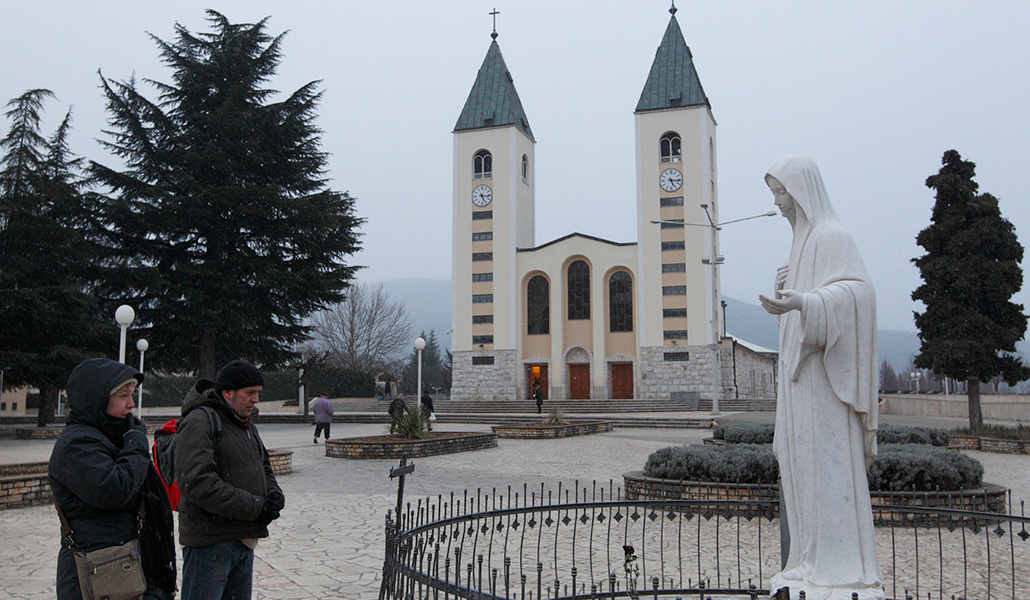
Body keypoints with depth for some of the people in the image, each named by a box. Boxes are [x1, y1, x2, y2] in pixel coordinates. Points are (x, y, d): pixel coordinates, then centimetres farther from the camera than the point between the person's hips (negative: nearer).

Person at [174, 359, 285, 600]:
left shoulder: (247, 426, 17)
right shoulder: (199, 422, -13)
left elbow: (264, 469, 25)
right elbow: (197, 483, -24)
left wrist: (274, 495, 1)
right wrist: (256, 507, -21)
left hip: (244, 540, 9)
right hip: (210, 541, -9)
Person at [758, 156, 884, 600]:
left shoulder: (831, 236, -10)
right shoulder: (805, 239, 19)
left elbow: (856, 289, -27)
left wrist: (802, 302, -40)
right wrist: (789, 291, 12)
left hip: (823, 374, -10)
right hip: (803, 374, 10)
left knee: (827, 465, -8)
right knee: (803, 465, 9)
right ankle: (816, 562, 15)